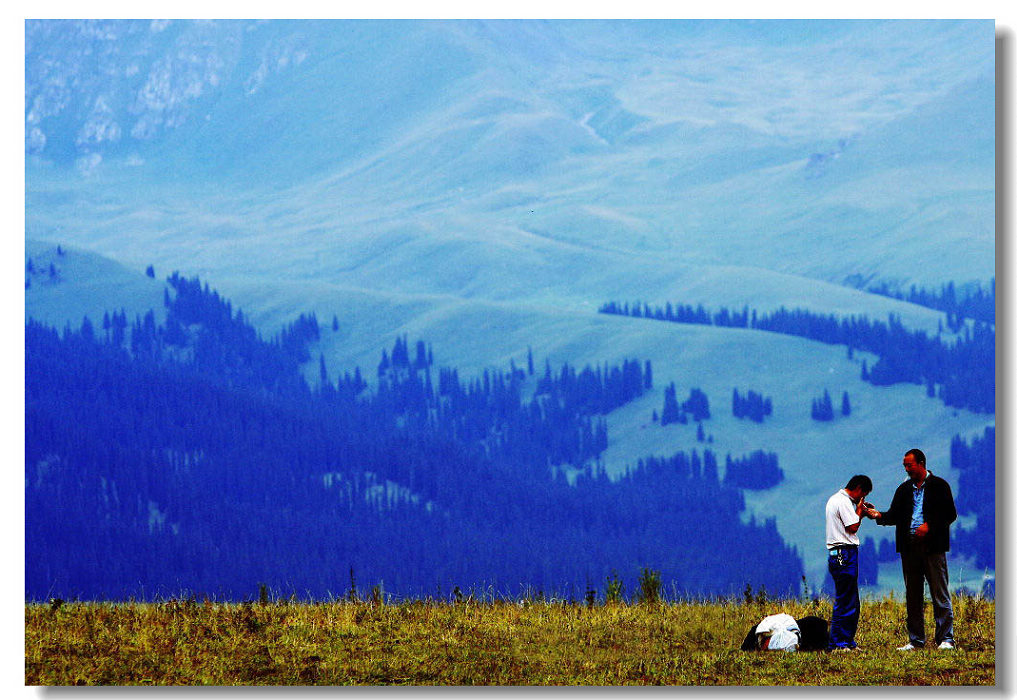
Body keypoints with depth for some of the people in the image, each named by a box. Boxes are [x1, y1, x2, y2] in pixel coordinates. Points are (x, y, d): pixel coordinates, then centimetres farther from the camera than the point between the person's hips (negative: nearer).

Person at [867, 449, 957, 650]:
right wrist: (879, 515, -9)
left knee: (940, 594, -5)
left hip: (933, 546, -5)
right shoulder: (904, 489, 16)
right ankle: (915, 640, 11)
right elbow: (894, 515, 11)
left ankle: (945, 639, -3)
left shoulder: (939, 486, 2)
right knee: (913, 596, 6)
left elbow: (950, 514, -2)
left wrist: (929, 526, -14)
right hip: (910, 547, 5)